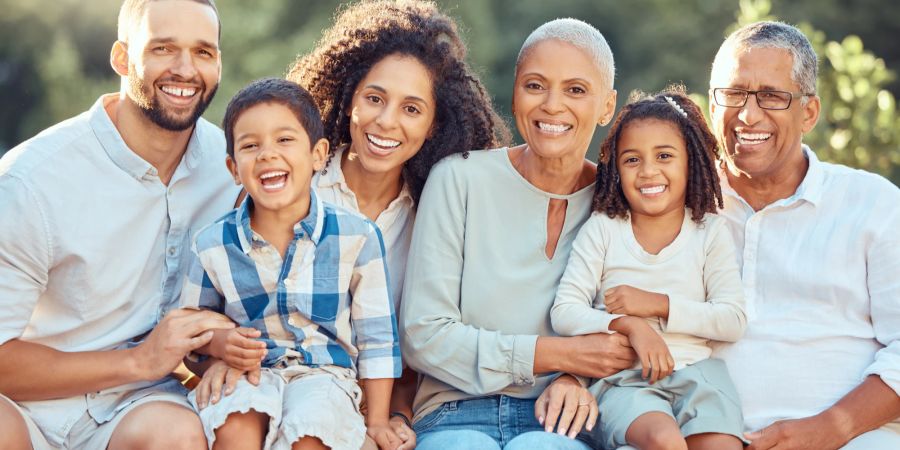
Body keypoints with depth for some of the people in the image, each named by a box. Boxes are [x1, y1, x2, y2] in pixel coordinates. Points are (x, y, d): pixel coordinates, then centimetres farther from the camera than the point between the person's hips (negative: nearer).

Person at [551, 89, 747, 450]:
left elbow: (734, 321, 1)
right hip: (623, 377, -1)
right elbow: (563, 312, -1)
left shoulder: (709, 232, 10)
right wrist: (630, 326, -16)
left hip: (696, 370, 2)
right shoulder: (601, 230, 8)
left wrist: (660, 304, -8)